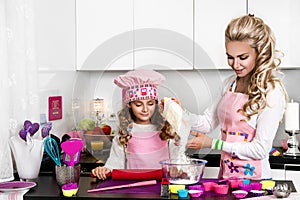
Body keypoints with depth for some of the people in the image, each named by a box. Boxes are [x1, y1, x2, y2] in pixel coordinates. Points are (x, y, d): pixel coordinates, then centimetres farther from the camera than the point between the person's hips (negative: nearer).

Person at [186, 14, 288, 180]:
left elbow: (260, 150, -15)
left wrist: (212, 144, -14)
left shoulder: (271, 92, -14)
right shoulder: (230, 83, 8)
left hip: (253, 178, -5)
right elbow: (207, 122, 11)